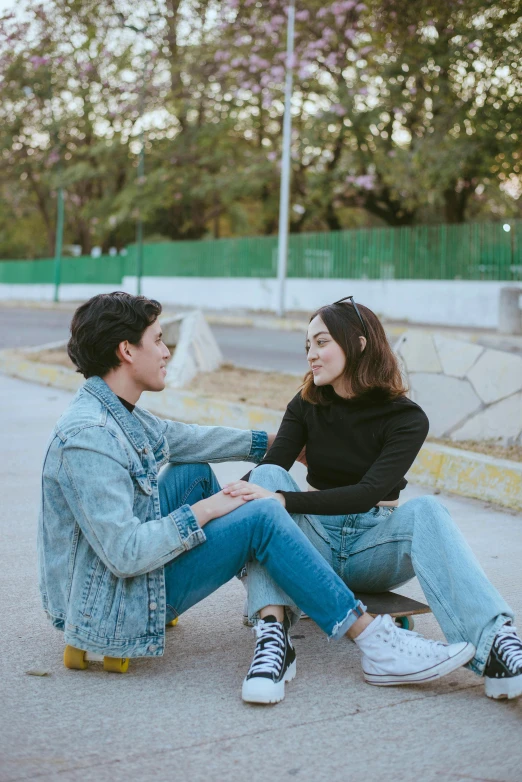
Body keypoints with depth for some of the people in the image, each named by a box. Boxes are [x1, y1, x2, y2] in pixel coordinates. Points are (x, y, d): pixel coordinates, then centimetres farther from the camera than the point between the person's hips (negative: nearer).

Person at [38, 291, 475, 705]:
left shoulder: (118, 414, 6)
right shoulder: (88, 439, -25)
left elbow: (182, 439, 23)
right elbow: (125, 554, -29)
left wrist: (272, 444, 30)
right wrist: (202, 512, -16)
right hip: (111, 611, -11)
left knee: (194, 473, 15)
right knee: (263, 517, -15)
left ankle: (271, 629, 5)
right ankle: (377, 649, -10)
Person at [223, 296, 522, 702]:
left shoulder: (406, 418, -7)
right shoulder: (307, 405, 6)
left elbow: (368, 493, -22)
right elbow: (273, 466, -8)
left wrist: (282, 500, -33)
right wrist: (235, 494, -30)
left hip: (374, 546, -2)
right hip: (317, 539, 3)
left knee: (423, 510, -33)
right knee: (267, 476, -24)